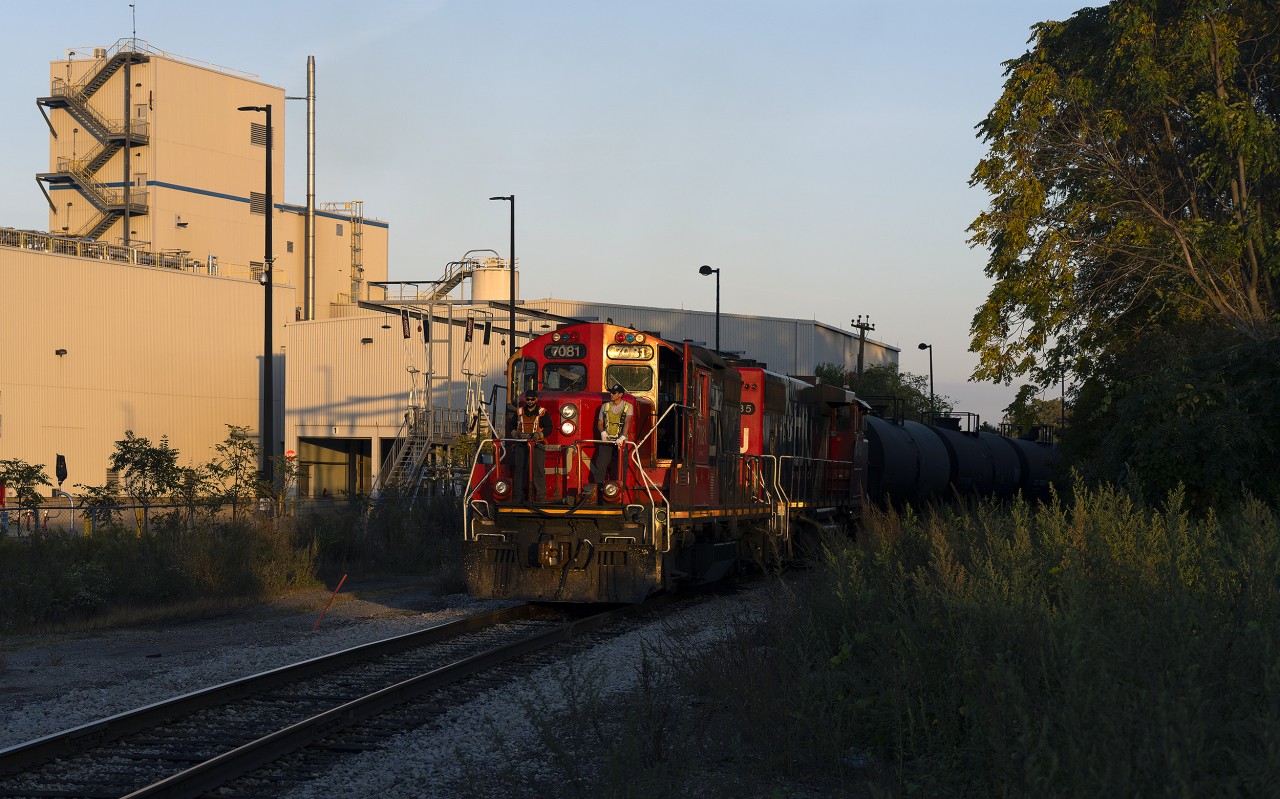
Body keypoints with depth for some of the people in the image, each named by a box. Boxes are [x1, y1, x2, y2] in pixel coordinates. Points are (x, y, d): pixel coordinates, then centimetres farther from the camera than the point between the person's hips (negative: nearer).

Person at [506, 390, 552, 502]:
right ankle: (517, 497, 6)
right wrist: (514, 433, -1)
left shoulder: (542, 413, 5)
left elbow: (549, 428, 1)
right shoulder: (519, 412, 15)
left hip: (537, 445, -3)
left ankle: (541, 497, -10)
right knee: (519, 470, 1)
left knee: (538, 471, -9)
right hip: (521, 445, 3)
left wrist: (539, 434, -17)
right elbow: (512, 425, 20)